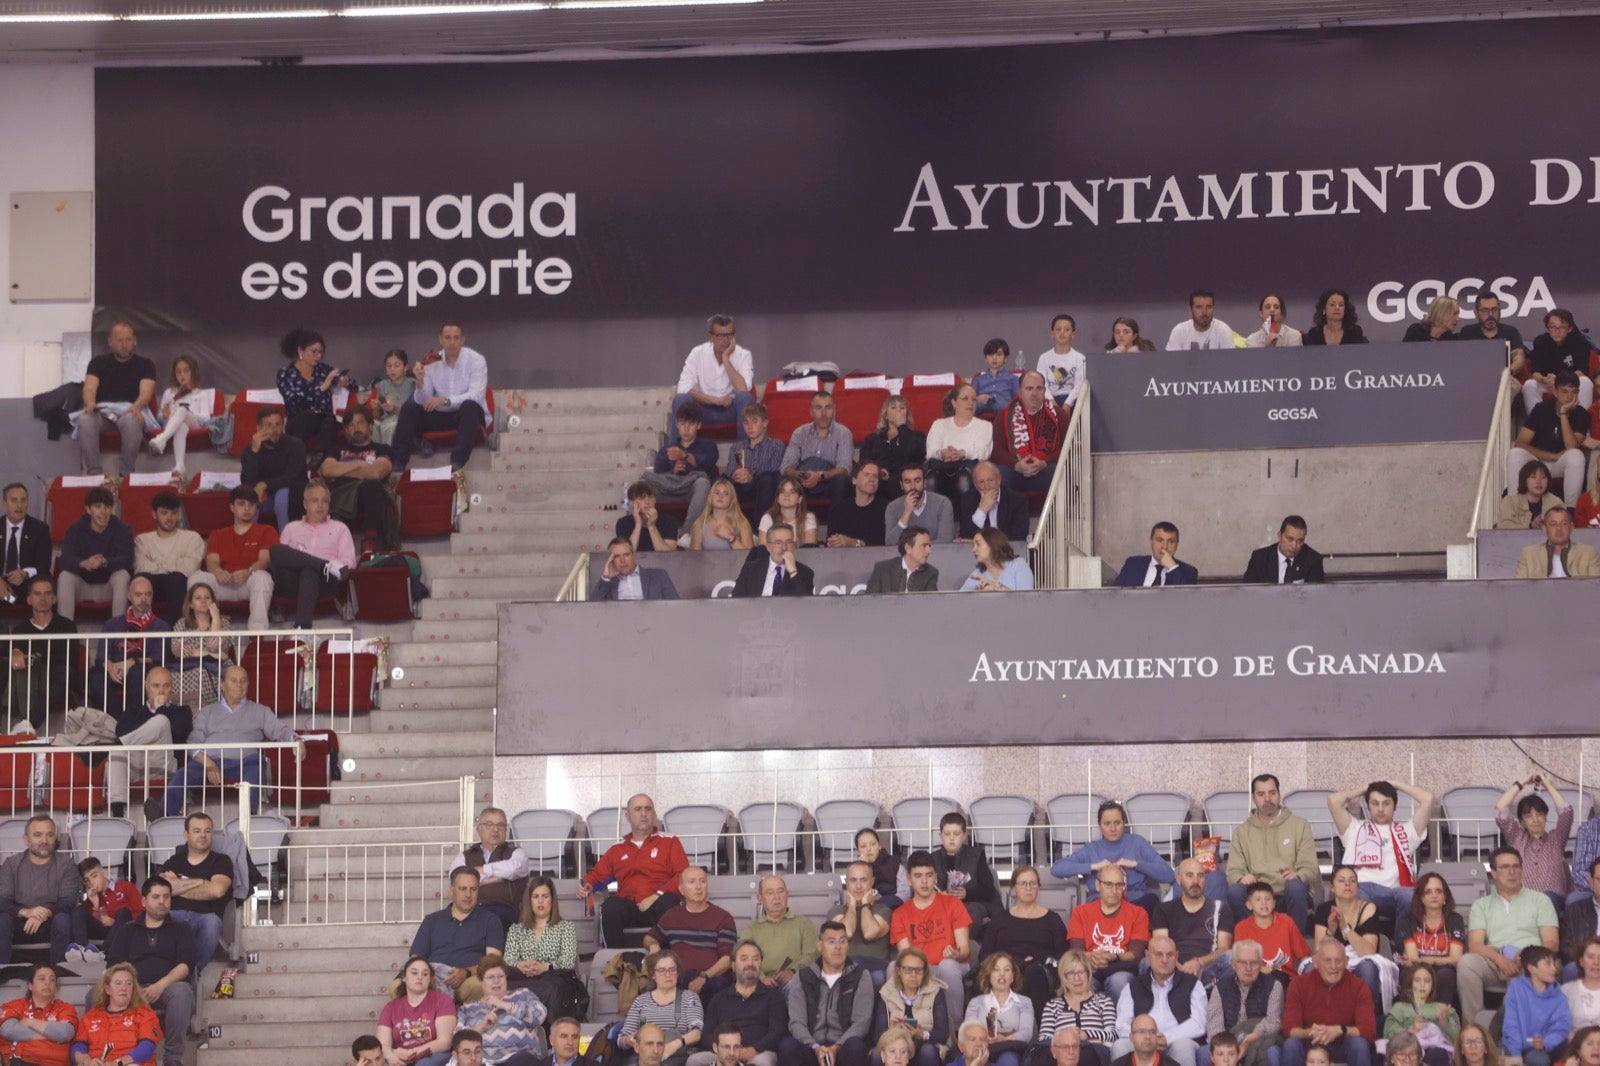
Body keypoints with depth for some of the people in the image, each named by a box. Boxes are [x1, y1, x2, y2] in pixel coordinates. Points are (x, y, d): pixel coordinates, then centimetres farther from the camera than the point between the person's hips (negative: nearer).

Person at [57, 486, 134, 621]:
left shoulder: (123, 529, -8)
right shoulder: (75, 530, -6)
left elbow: (127, 560, -24)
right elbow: (65, 560, -22)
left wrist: (104, 562, -47)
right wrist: (84, 563, -47)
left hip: (110, 586, -1)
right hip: (83, 585, 1)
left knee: (122, 575, -31)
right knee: (65, 576, -28)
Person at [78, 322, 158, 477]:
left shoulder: (145, 365, 12)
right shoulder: (99, 362, 16)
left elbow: (146, 391, -6)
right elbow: (89, 388, 0)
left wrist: (136, 406, -31)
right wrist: (90, 403, -26)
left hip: (130, 411, -1)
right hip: (102, 410, 1)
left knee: (131, 421, -39)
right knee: (85, 420, -34)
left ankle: (127, 473, -31)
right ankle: (93, 471, -31)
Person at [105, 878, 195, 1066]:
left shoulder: (181, 930, 20)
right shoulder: (126, 931, 24)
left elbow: (186, 964, 4)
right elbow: (114, 964, 9)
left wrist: (160, 985, -15)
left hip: (168, 986, -1)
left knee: (181, 991, -38)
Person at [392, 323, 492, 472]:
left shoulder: (476, 360, -9)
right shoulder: (432, 363, 2)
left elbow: (476, 395, -24)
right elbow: (422, 402, -2)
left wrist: (445, 400, -36)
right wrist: (420, 383, -24)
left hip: (469, 415, -4)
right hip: (440, 416, 4)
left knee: (470, 406, -36)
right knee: (408, 408, -14)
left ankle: (457, 465, -45)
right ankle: (399, 465, -20)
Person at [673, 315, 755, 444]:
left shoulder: (744, 355, -7)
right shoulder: (698, 353, -5)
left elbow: (743, 390, -23)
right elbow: (683, 388, -15)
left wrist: (726, 359, -22)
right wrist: (716, 400, -20)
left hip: (731, 410, -1)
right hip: (704, 407, 1)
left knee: (745, 398, -33)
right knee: (680, 399, -29)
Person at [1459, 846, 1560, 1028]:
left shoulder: (1539, 900, 20)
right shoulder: (1481, 905, 21)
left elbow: (1552, 943, 8)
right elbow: (1475, 945, 5)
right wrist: (1500, 959, -16)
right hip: (1494, 964, 1)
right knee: (1466, 962, -32)